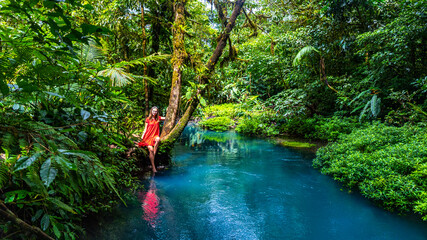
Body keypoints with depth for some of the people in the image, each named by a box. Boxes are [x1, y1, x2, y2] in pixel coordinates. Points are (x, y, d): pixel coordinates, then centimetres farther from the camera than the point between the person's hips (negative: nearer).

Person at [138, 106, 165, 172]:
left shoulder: (158, 118, 11)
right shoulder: (148, 119, 5)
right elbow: (145, 129, 5)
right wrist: (142, 137, -4)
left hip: (155, 136, 2)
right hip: (148, 136, -2)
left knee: (158, 139, -37)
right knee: (151, 149, -22)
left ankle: (153, 155, -24)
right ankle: (153, 167, -17)